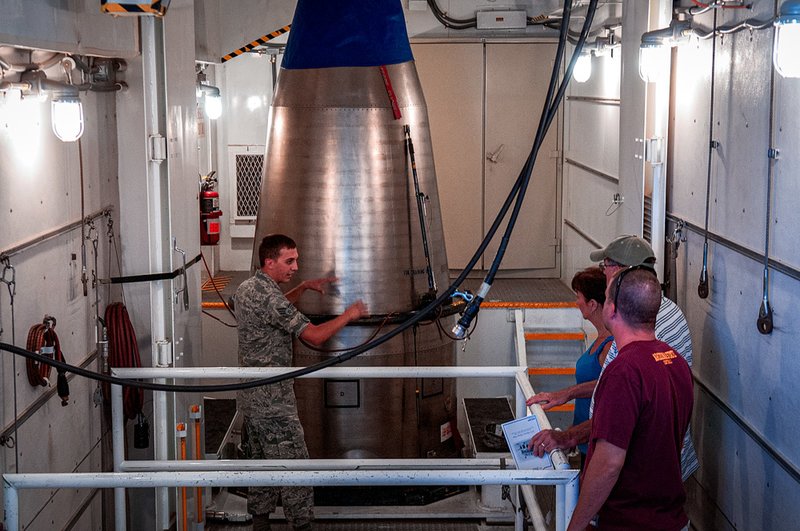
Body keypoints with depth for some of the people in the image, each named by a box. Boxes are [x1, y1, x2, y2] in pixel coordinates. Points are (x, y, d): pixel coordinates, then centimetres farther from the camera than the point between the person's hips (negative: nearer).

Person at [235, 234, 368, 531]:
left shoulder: (247, 288, 9)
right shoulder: (269, 297, -21)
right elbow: (314, 336, -23)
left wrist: (304, 287, 18)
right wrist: (348, 315, -10)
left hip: (250, 395, 10)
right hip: (272, 400, -10)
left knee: (261, 461, 15)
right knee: (293, 463, -3)